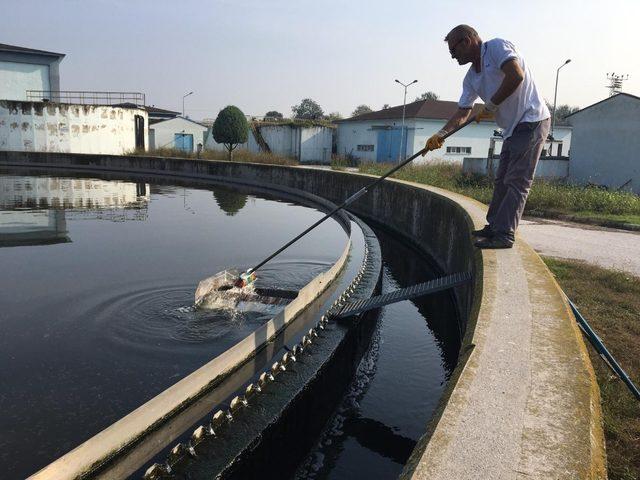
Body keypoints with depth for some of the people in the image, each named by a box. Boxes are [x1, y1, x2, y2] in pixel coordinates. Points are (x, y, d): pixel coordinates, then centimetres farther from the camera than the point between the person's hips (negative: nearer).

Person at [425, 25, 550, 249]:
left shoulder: (497, 47, -9)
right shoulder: (471, 77, 14)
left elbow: (516, 76, -23)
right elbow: (462, 112, 12)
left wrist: (490, 106, -15)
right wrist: (441, 134, -2)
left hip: (531, 121, -9)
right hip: (513, 128, 9)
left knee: (517, 181, -10)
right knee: (502, 180, 13)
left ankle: (504, 235, -9)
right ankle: (494, 227, 22)